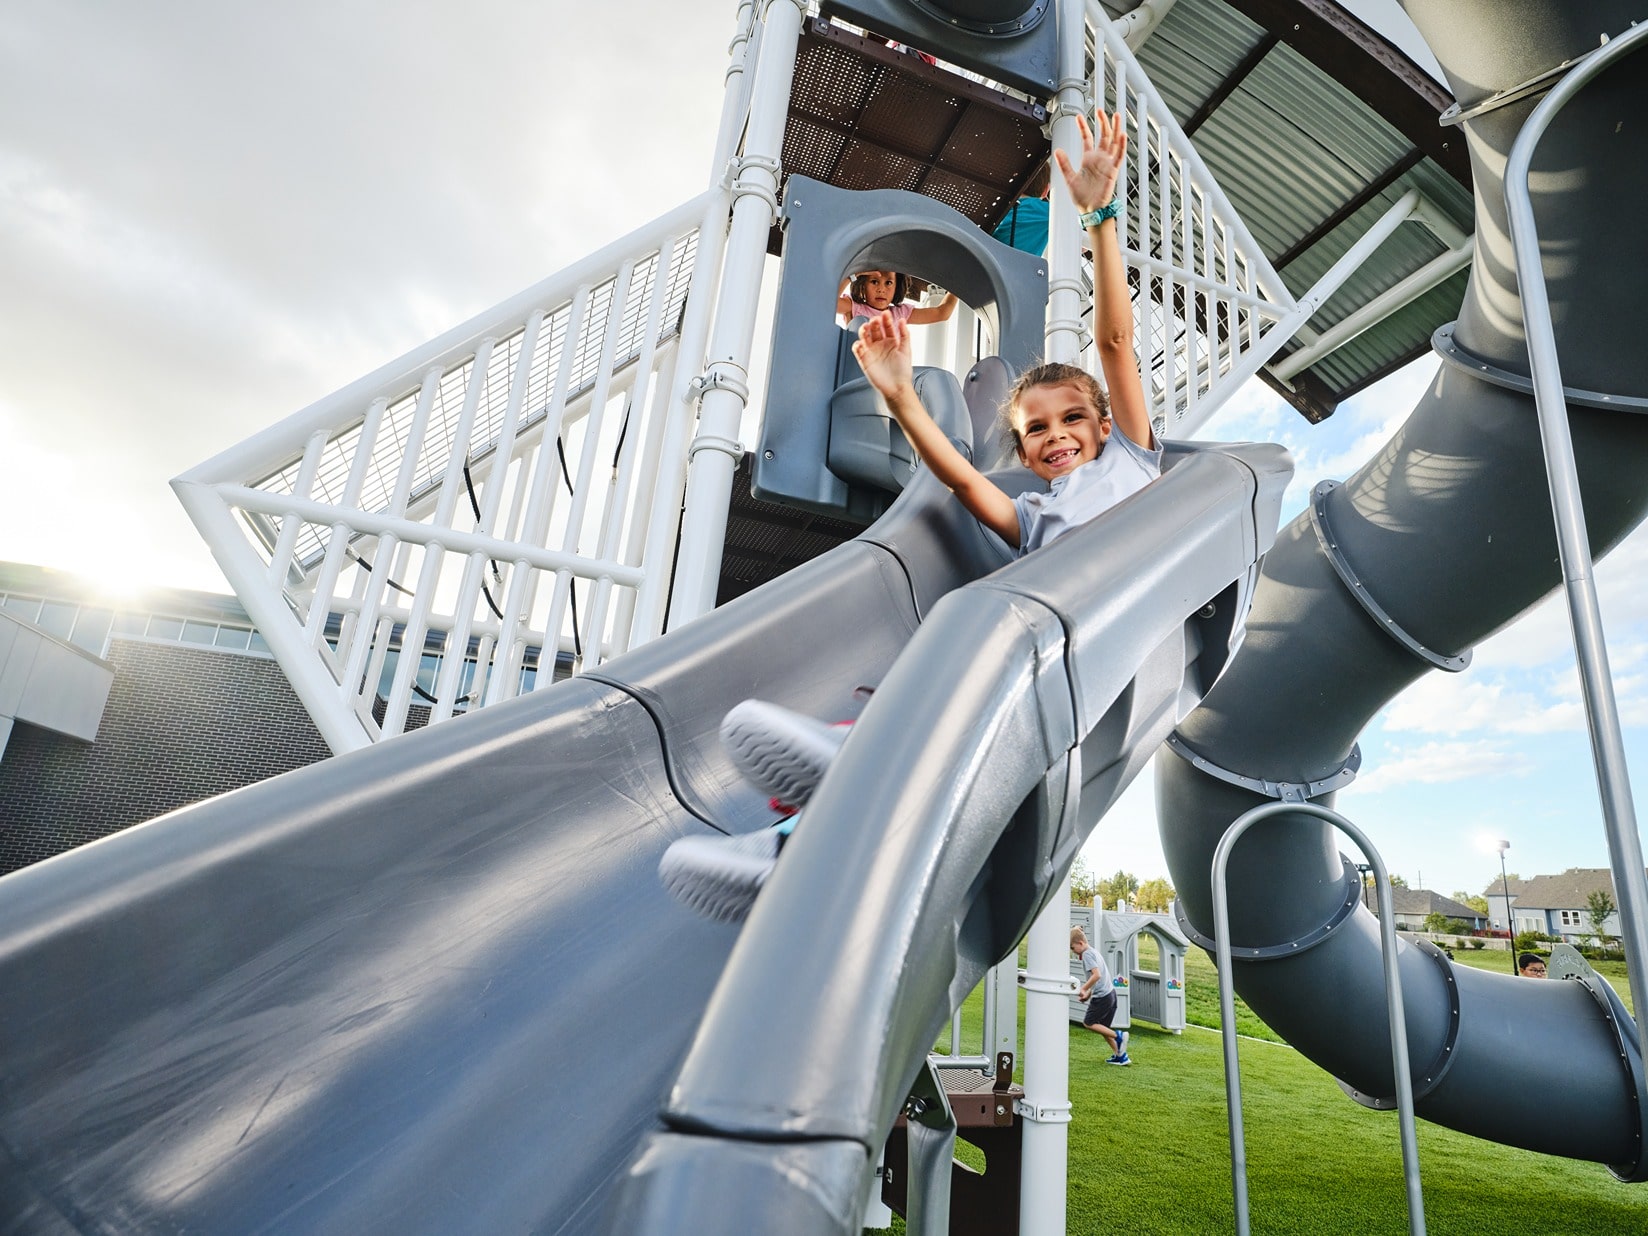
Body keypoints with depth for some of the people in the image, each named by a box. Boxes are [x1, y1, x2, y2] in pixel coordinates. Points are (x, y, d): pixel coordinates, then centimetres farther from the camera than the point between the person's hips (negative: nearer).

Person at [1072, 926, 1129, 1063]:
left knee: (1088, 1023, 2)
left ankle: (1118, 1035, -4)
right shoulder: (1094, 951, 17)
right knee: (1103, 1027, 16)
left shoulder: (1087, 954, -13)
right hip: (1110, 993, 10)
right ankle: (1120, 1055, 16)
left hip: (1102, 996, -10)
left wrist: (1083, 989, -16)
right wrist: (1089, 993, 21)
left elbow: (1096, 975, -25)